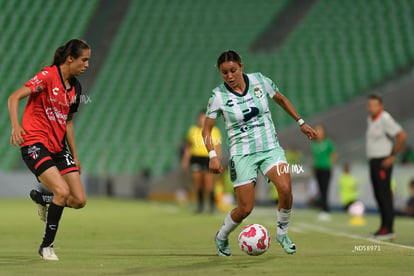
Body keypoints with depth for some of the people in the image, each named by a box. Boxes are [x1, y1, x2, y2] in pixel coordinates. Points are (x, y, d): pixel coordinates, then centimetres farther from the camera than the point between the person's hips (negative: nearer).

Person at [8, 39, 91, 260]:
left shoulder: (75, 87, 11)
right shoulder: (48, 76, -12)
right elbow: (14, 98, -18)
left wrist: (74, 156, 21)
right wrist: (16, 125, -34)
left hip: (58, 147, 7)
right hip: (34, 143, -7)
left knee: (79, 200, -3)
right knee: (63, 191, -23)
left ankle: (41, 199, 28)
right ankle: (46, 246, -6)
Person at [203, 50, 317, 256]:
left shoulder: (260, 81, -3)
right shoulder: (218, 96, -9)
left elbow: (281, 100, 16)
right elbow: (206, 130, -2)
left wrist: (301, 123, 18)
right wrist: (212, 155, -17)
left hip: (270, 148, 2)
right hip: (242, 154, -2)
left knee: (285, 189, -23)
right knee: (245, 208, -8)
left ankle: (282, 233, 2)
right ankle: (221, 237, 23)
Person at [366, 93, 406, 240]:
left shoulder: (385, 119, -15)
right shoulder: (370, 120, 14)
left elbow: (402, 135, -21)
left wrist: (392, 155, -16)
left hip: (383, 163, -9)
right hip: (373, 162, 10)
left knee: (385, 194, -10)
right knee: (378, 195, 10)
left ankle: (388, 229, -9)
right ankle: (384, 226, 15)